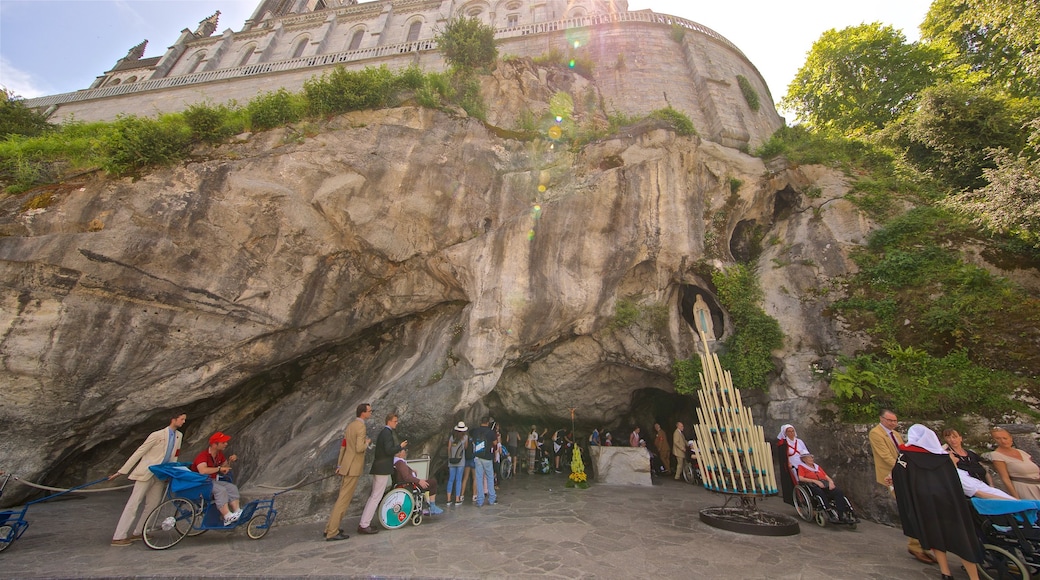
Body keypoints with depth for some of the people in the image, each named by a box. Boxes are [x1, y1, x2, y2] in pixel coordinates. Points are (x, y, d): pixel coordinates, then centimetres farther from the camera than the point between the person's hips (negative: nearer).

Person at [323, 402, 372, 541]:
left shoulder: (350, 425, 10)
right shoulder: (361, 427, -19)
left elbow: (343, 446, 16)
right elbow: (359, 448, -27)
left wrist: (339, 465, 22)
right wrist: (367, 442, -7)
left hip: (346, 466, 9)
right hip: (353, 467, -9)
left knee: (342, 498, 19)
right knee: (344, 500, 0)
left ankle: (330, 527, 27)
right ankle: (332, 533, 7)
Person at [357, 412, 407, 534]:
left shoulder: (382, 432, 16)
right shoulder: (387, 433, -15)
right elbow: (389, 450, -22)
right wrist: (400, 446, -10)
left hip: (378, 468, 10)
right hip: (383, 469, -10)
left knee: (373, 496, 15)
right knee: (376, 497, -6)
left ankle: (364, 523, 20)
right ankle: (364, 525, -2)